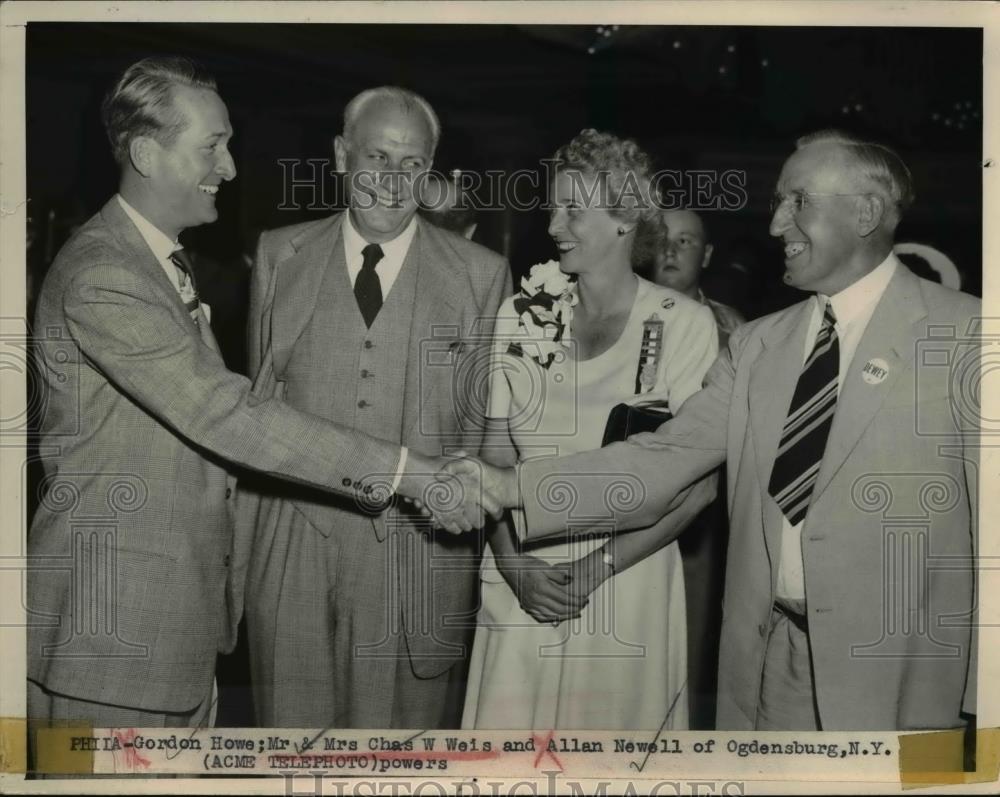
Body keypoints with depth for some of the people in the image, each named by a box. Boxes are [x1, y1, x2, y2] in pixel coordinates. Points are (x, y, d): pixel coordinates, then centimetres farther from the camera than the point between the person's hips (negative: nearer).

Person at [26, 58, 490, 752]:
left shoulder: (165, 260, 14)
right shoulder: (101, 277, -20)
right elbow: (227, 416, -26)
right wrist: (404, 472, -24)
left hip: (184, 606, 9)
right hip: (117, 617, -9)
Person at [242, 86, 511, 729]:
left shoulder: (481, 274, 2)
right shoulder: (279, 256, 8)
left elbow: (487, 420, 7)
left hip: (421, 552, -1)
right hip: (296, 545, 2)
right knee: (292, 723, 9)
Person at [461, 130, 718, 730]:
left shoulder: (685, 324, -6)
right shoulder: (521, 315, 3)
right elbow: (497, 455, 4)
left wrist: (599, 566, -13)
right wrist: (511, 560, -10)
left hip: (629, 580, -2)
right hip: (522, 583, 2)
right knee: (512, 722, 5)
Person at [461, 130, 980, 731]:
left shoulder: (963, 333, -6)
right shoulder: (758, 347, 9)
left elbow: (989, 514, -8)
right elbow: (667, 458, 2)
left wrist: (982, 692, -10)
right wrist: (513, 488, -9)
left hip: (901, 674, -4)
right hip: (770, 662, 4)